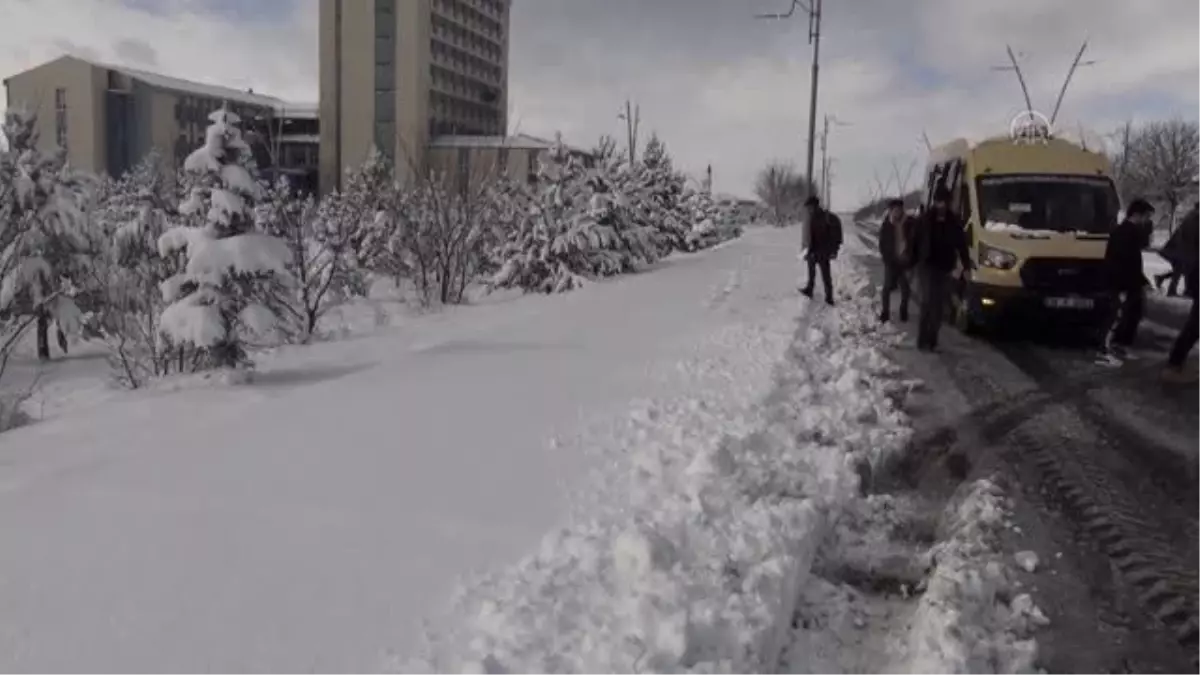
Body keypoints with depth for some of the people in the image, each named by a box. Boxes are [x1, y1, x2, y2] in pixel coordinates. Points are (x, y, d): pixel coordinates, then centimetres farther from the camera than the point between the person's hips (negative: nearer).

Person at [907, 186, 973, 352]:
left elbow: (962, 244, 9)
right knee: (928, 301, -14)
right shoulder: (925, 220, -2)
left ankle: (931, 340, 14)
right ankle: (924, 340, -12)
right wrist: (912, 262, -4)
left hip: (944, 268, 4)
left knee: (939, 304, 6)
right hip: (927, 265, -4)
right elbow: (915, 242, 0)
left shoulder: (954, 222, 7)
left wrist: (966, 263, 0)